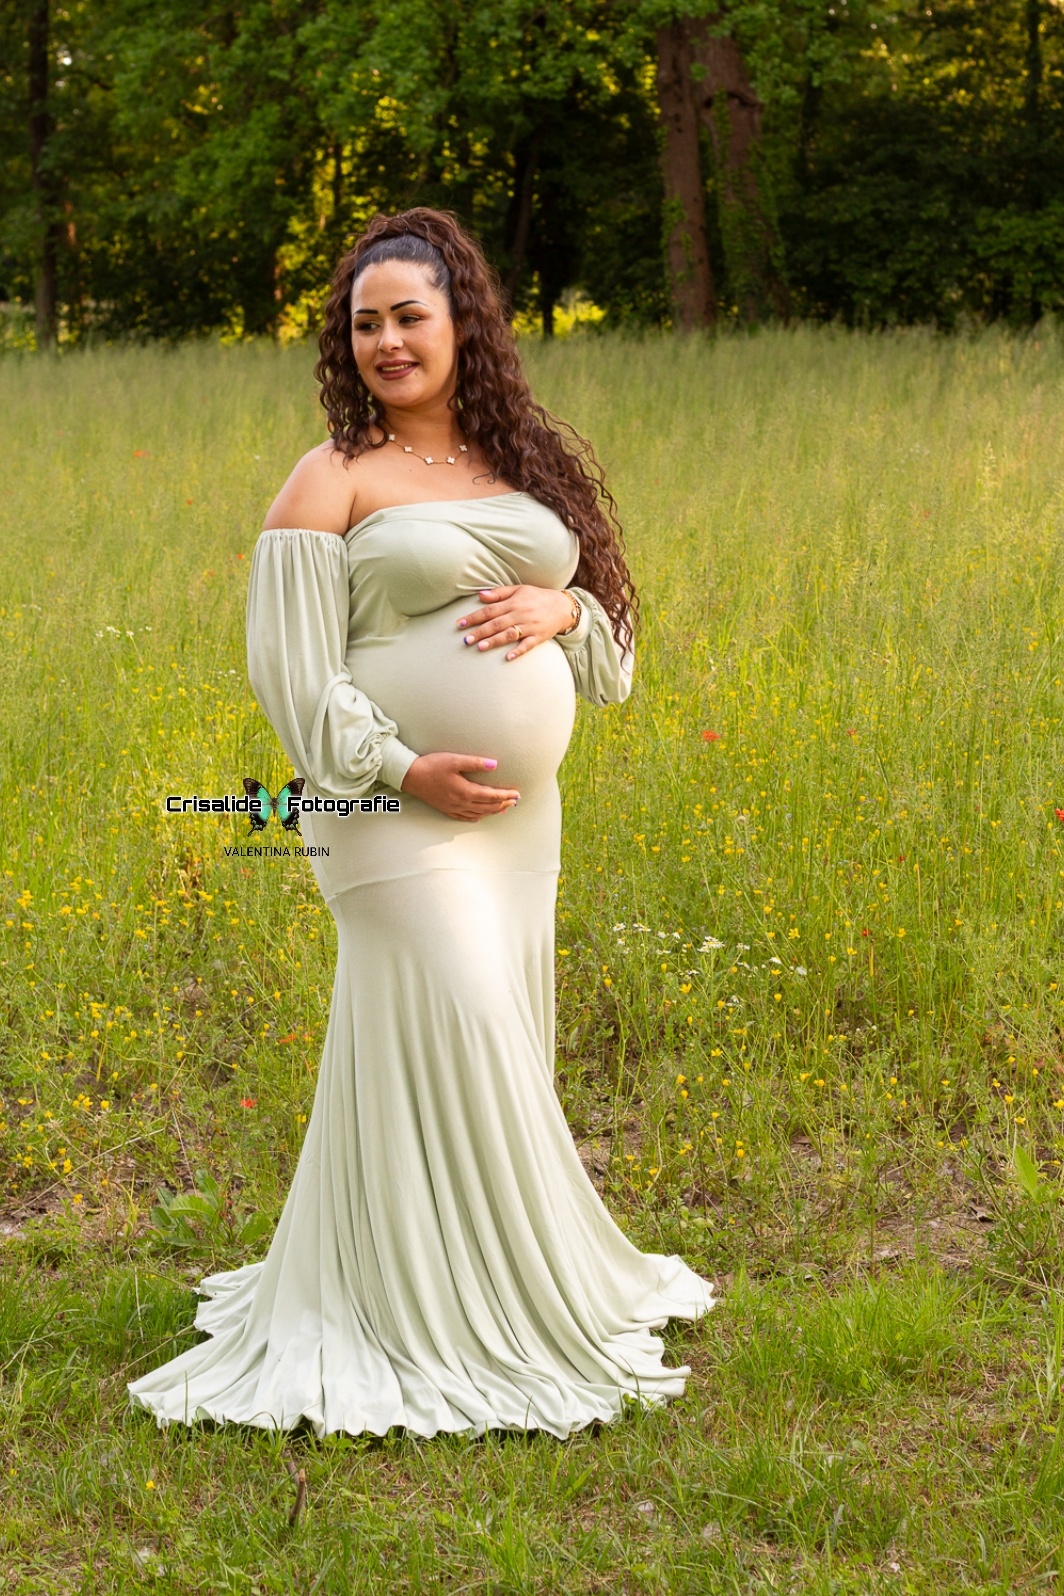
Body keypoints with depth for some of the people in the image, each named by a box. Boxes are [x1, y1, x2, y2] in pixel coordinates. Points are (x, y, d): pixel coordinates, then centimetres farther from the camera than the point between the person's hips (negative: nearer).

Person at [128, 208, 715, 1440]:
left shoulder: (533, 466, 14)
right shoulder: (332, 481, -3)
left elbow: (617, 645, 17)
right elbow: (290, 666, -8)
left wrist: (559, 609, -6)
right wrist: (400, 769, -17)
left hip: (521, 812, 6)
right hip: (397, 811, -6)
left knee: (492, 1052, 11)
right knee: (454, 1045, -9)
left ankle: (507, 1282, 24)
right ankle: (445, 1324, 3)